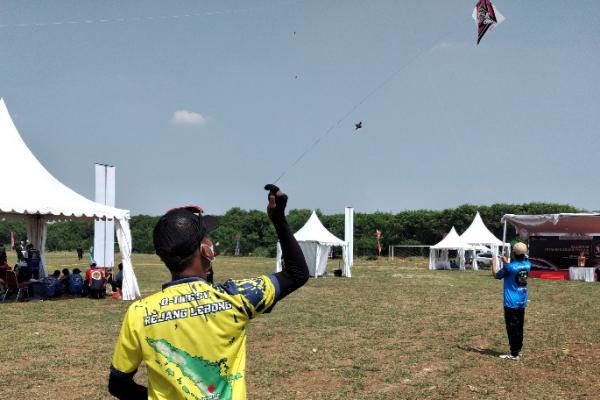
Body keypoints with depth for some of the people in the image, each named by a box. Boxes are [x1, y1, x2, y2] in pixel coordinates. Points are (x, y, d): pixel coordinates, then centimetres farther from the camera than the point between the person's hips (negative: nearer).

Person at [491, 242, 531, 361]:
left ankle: (514, 354, -1)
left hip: (511, 302, -7)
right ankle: (518, 350, 25)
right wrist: (507, 262, 26)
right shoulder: (527, 265, 0)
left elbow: (496, 275, -3)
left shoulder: (510, 267, -19)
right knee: (519, 327, 16)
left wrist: (494, 263, 11)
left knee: (512, 328, -2)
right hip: (522, 302, 7)